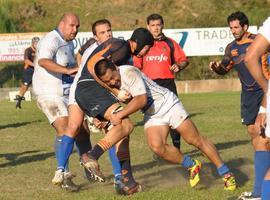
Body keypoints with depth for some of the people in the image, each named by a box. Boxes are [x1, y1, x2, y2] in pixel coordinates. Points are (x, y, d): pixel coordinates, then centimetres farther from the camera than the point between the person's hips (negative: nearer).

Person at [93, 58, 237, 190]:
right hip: (151, 116, 6)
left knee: (196, 140, -4)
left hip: (167, 104, -6)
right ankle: (192, 166, 3)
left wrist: (120, 115, -33)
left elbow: (141, 99, -34)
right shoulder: (109, 87, -3)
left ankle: (226, 174, 7)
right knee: (156, 146, -20)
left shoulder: (128, 72, -26)